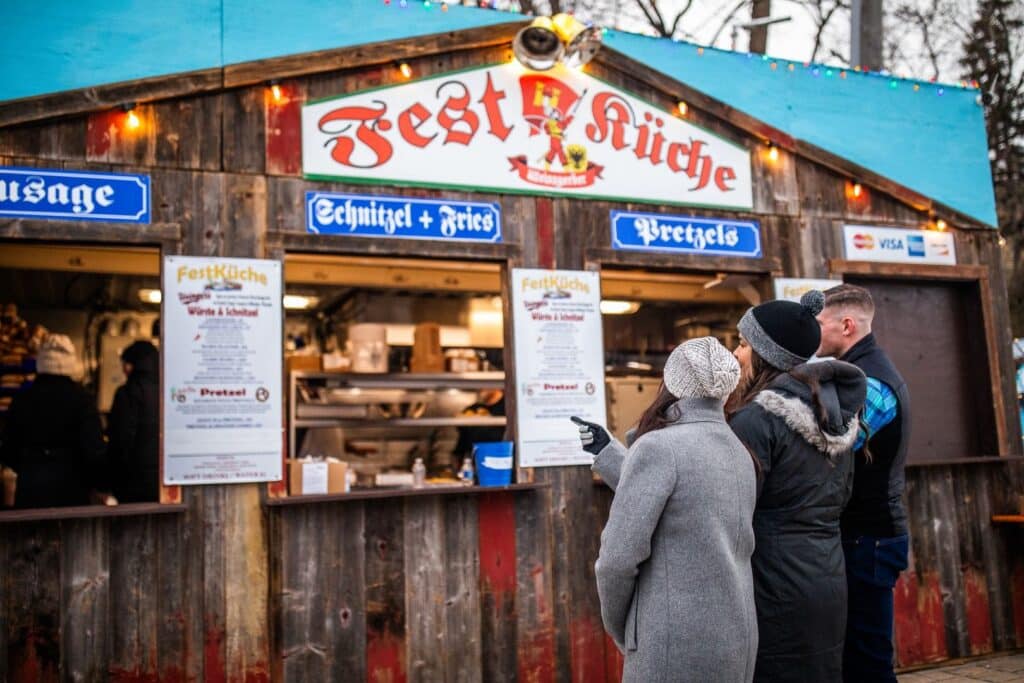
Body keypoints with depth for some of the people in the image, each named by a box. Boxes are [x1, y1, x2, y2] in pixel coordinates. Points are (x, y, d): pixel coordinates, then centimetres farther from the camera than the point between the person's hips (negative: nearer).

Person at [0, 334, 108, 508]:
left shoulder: (22, 399, 1)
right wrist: (102, 484, 2)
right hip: (70, 488, -3)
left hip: (30, 489, 3)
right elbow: (94, 449, -12)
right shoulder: (80, 398, -10)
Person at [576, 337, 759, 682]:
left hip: (675, 643, -7)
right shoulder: (739, 453, 8)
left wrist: (617, 626, 0)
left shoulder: (658, 447, -15)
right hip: (737, 639, 7)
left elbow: (619, 555, -17)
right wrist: (606, 451, 24)